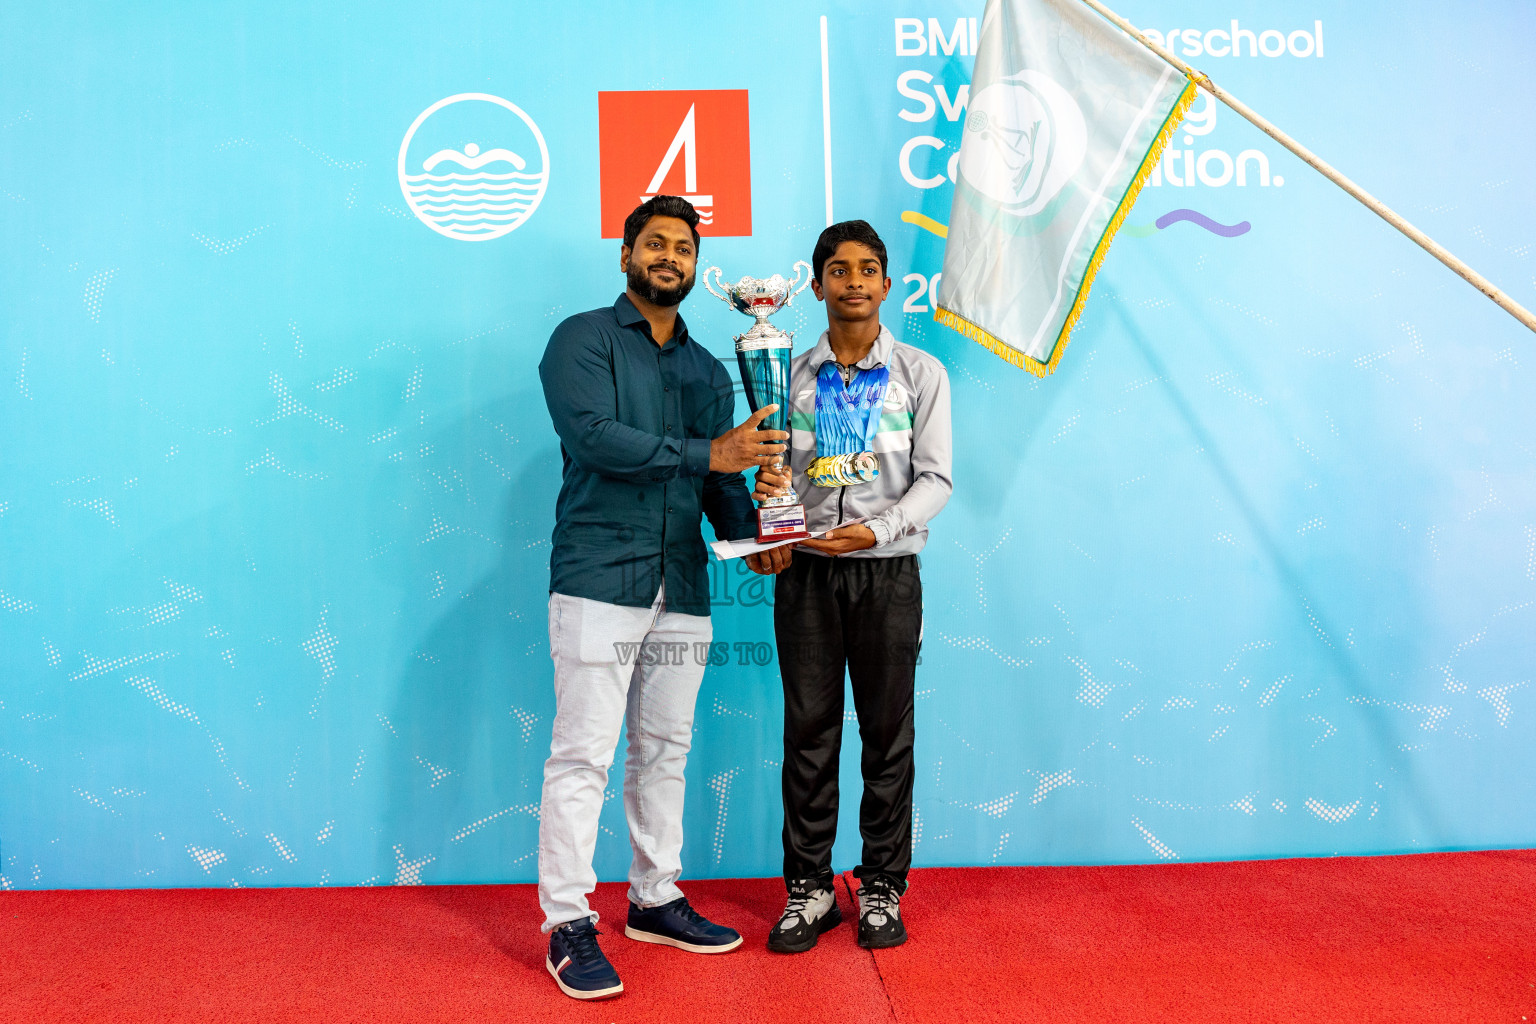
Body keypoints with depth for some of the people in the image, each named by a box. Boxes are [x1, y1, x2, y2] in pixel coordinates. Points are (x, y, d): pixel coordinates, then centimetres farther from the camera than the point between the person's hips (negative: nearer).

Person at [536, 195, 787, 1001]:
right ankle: (568, 926, 6)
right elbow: (593, 436, -14)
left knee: (665, 751, 12)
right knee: (583, 755, -4)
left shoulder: (706, 370, 19)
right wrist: (704, 453, -16)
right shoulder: (583, 340, 2)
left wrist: (751, 534, -4)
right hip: (599, 579, -6)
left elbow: (723, 477, 15)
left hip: (681, 588, 6)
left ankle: (655, 900, 25)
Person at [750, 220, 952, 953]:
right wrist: (767, 491, -15)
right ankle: (809, 887, 17)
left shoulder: (920, 374, 4)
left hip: (885, 570, -1)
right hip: (805, 570, 1)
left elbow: (935, 478, -2)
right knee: (809, 730, 5)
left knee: (888, 732, 5)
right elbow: (774, 471, 8)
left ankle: (882, 888, 18)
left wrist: (877, 528, -17)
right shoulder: (793, 376, 9)